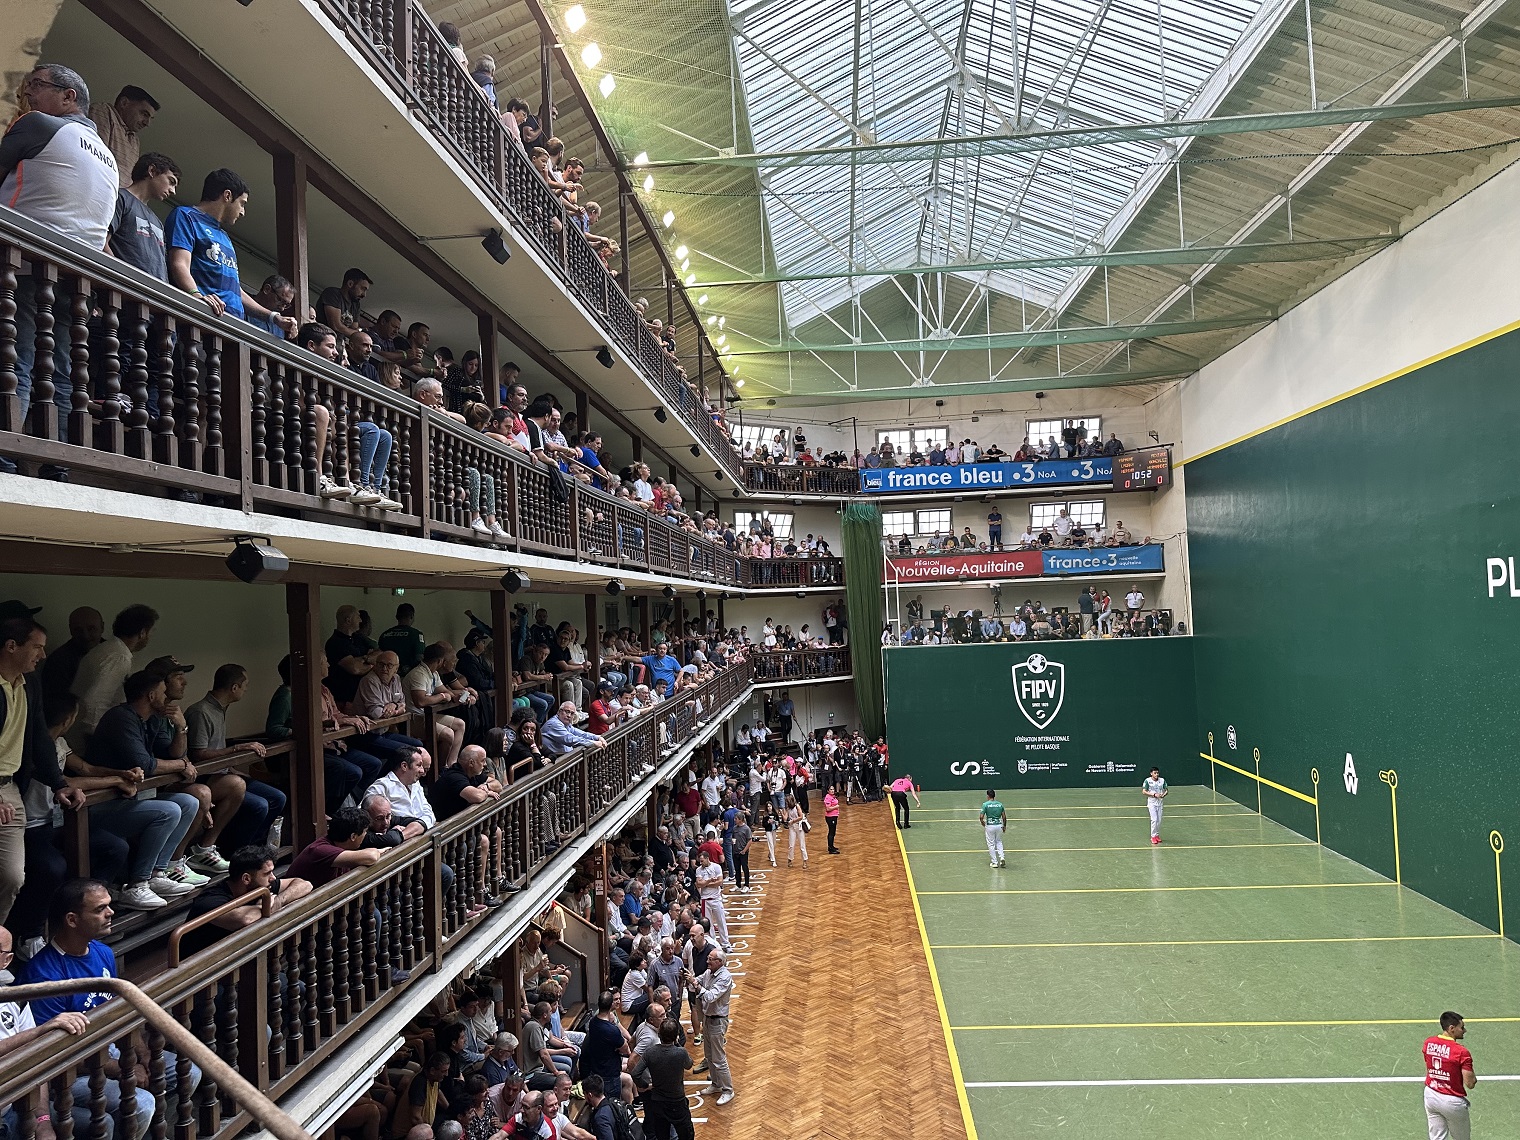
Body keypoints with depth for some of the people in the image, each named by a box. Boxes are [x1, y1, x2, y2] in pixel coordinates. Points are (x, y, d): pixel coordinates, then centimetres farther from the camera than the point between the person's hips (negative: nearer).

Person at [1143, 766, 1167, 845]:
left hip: (1159, 803, 4)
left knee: (1159, 820, 6)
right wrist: (1154, 795, -20)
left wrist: (1163, 795, -14)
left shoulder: (1162, 781, 2)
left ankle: (1157, 835, 20)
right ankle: (1153, 836, -2)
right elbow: (1144, 791, -10)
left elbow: (1166, 790, 9)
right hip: (1152, 803, -4)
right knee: (1154, 819, -11)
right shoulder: (1147, 781, -8)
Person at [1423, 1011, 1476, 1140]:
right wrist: (1473, 1077, 3)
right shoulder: (1461, 1052, -21)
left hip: (1430, 1095, 5)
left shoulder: (1428, 1043, -1)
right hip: (1452, 1101, -5)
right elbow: (1470, 1084, -17)